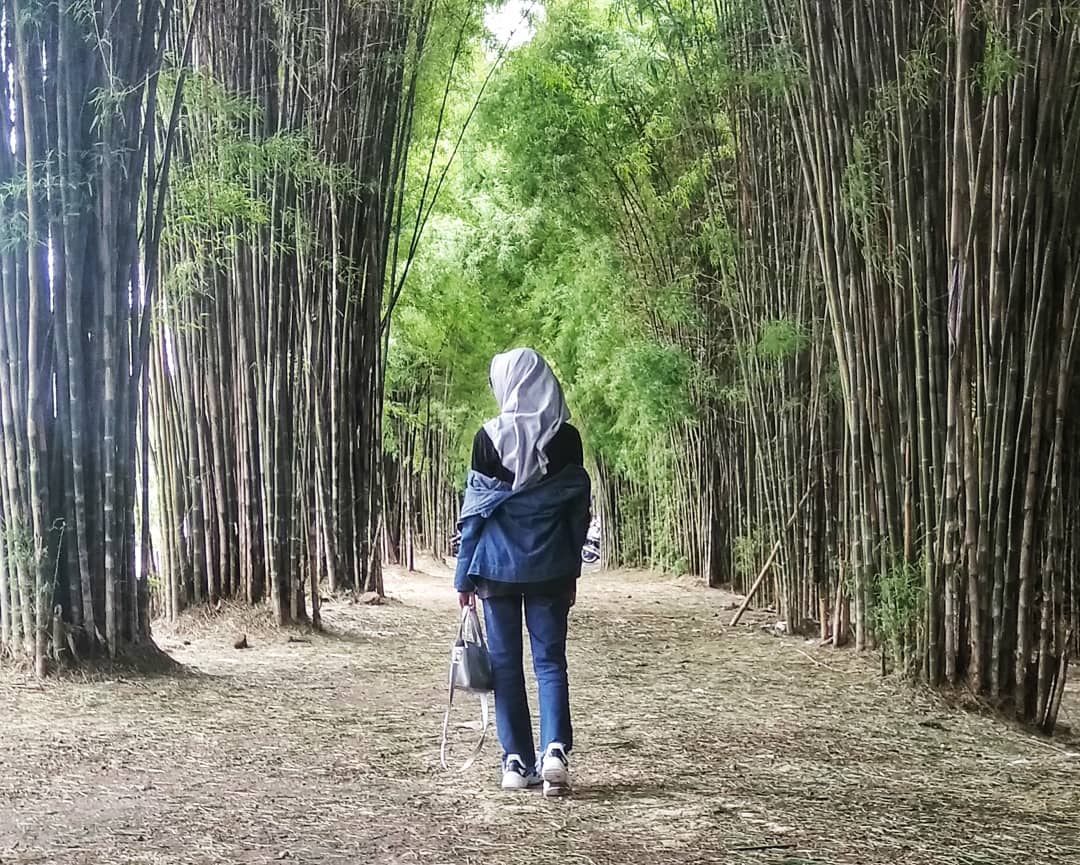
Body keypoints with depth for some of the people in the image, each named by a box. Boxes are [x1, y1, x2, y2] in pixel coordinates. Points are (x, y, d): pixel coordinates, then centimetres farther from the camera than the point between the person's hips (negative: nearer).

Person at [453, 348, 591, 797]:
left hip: (498, 566, -1)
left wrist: (464, 575, 4)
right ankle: (555, 749, -10)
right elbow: (579, 508, 4)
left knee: (506, 663, 8)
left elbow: (474, 510, -4)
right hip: (550, 569, 2)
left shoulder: (490, 438, -7)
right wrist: (571, 571, 14)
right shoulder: (566, 438, -1)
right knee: (550, 660, 7)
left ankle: (517, 761, 9)